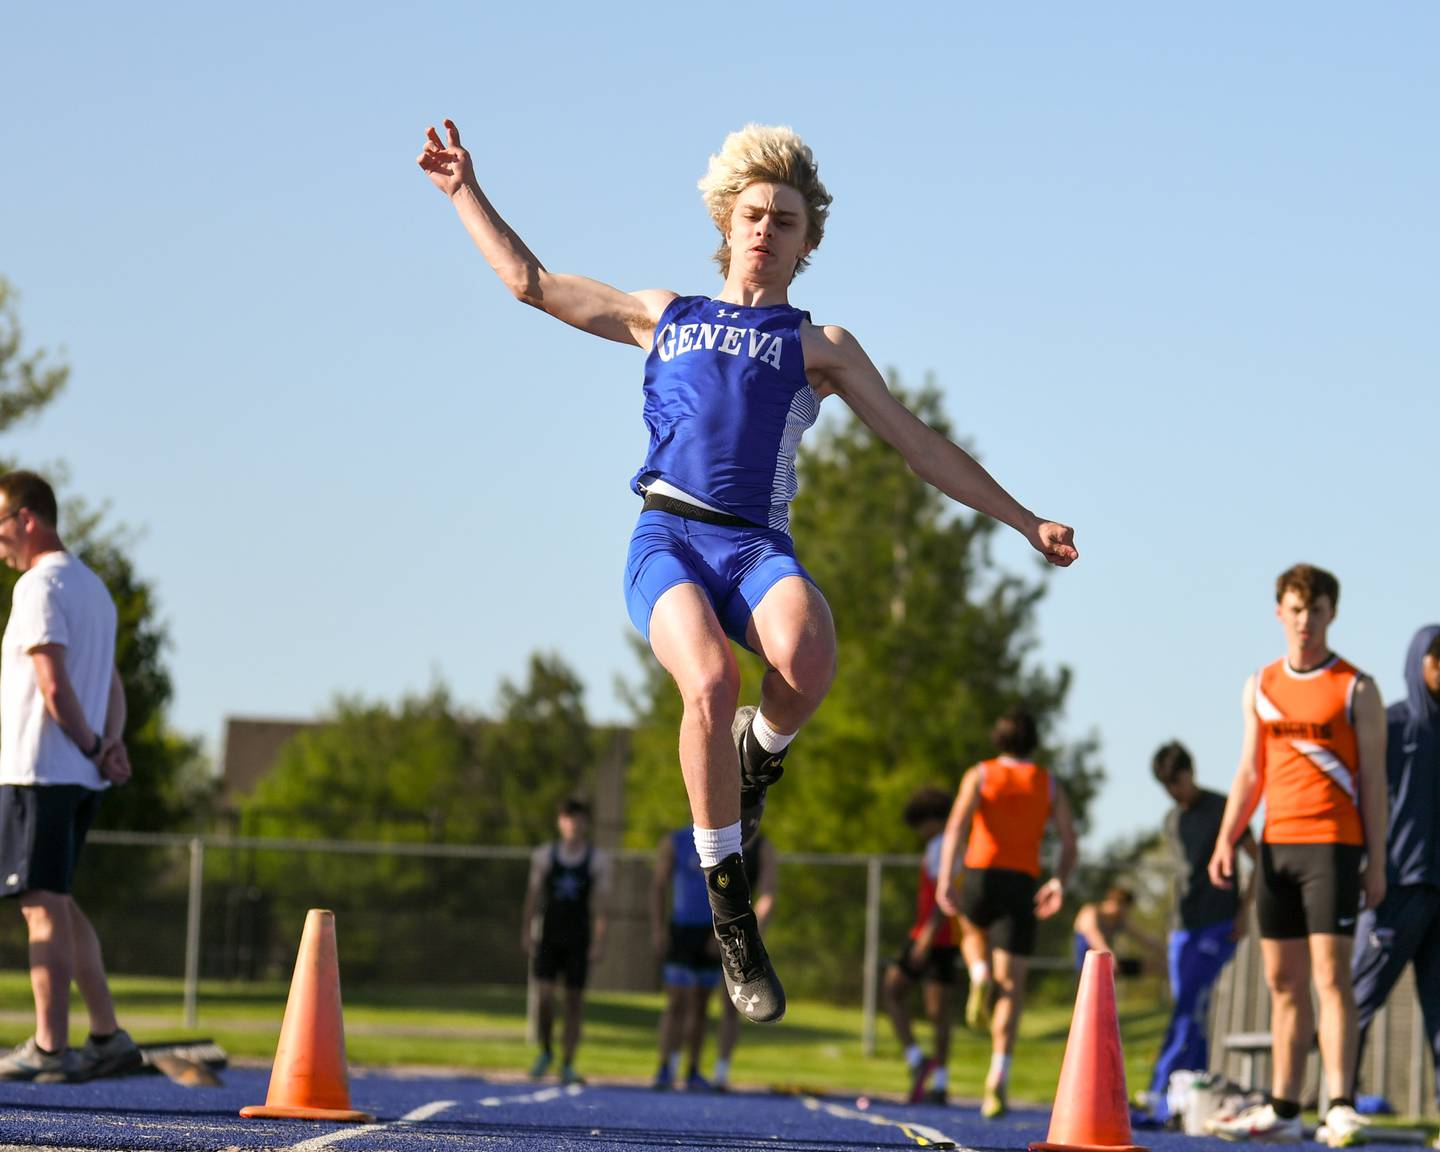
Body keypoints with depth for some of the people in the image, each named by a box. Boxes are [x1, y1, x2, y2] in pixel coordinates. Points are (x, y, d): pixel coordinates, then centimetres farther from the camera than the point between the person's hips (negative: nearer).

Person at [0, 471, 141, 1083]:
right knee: (58, 904, 15)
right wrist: (111, 741, 2)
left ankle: (50, 1048, -7)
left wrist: (93, 747, -7)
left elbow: (55, 687, -18)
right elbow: (111, 685, 18)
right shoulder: (93, 586, 18)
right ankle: (107, 1035, 13)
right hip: (82, 778, 9)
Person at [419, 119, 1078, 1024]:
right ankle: (730, 910, -20)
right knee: (711, 684, -32)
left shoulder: (820, 347, 23)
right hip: (668, 538, 1)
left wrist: (1026, 523, 17)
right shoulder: (664, 316, 28)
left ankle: (759, 760, 0)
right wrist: (467, 193, 32)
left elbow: (925, 449, 22)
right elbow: (533, 283, 35)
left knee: (806, 661, -37)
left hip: (758, 546, -1)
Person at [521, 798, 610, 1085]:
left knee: (575, 1001, -1)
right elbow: (534, 896, 8)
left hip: (578, 940, -1)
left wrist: (598, 941, -10)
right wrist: (527, 933, 1)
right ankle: (545, 1051, 13)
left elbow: (600, 903, -2)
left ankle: (567, 1065, 5)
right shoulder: (543, 856, 6)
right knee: (543, 996, -10)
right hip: (549, 937, 1)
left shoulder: (598, 860, 2)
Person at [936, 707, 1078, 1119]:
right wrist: (1059, 882, 2)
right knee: (1011, 985, 1)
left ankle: (980, 976, 2)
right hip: (1022, 884, 0)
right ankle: (998, 1078, -13)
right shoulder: (1049, 785, 15)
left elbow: (957, 826, -7)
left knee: (973, 931, 36)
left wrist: (944, 879, -13)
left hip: (980, 874, 0)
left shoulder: (979, 775, 9)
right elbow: (1069, 841, 4)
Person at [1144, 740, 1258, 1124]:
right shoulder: (1172, 821, 16)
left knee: (1188, 1009, -18)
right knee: (1192, 1016, 3)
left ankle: (1160, 1098, -26)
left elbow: (1258, 859, 0)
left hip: (1218, 924, -7)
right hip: (1183, 926, 7)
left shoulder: (1222, 810, -3)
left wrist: (1244, 908, -8)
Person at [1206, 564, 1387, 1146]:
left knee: (1331, 972, -13)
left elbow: (1373, 780, -2)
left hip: (1332, 843, -5)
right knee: (1283, 981, 7)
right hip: (1276, 843, 5)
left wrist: (1377, 862, -7)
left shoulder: (1356, 689, 0)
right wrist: (1226, 840, 4)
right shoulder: (1260, 688, 13)